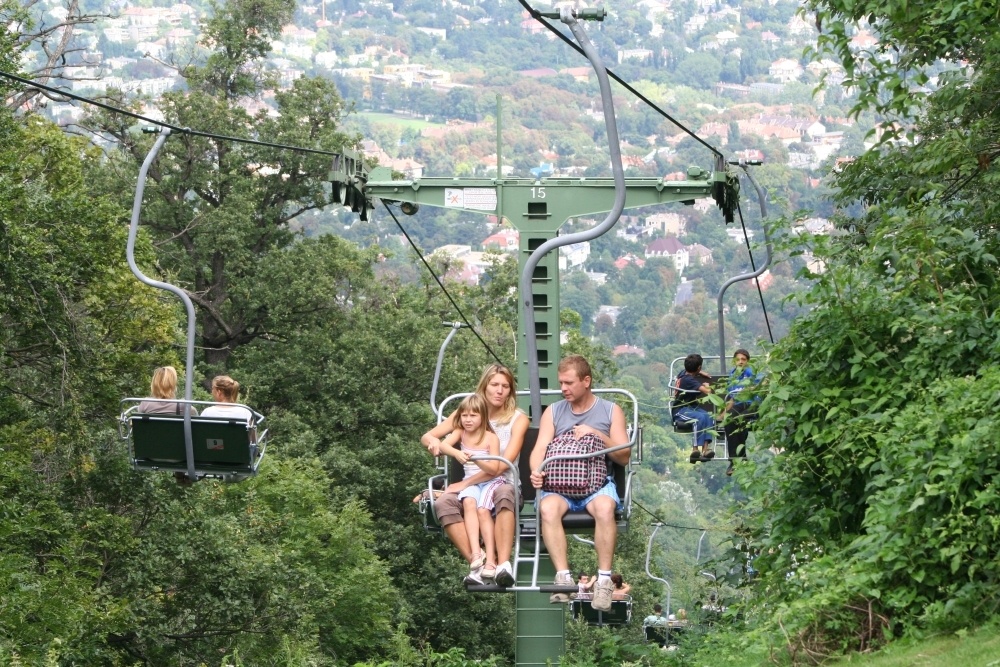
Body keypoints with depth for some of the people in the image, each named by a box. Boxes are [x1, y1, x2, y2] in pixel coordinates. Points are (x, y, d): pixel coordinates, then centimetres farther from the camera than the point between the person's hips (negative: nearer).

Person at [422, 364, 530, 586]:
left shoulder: (518, 419, 3)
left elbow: (504, 463, -9)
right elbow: (426, 437, 7)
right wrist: (434, 442, -20)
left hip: (502, 484, -2)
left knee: (504, 494, -39)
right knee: (443, 503, -32)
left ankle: (503, 564, -51)